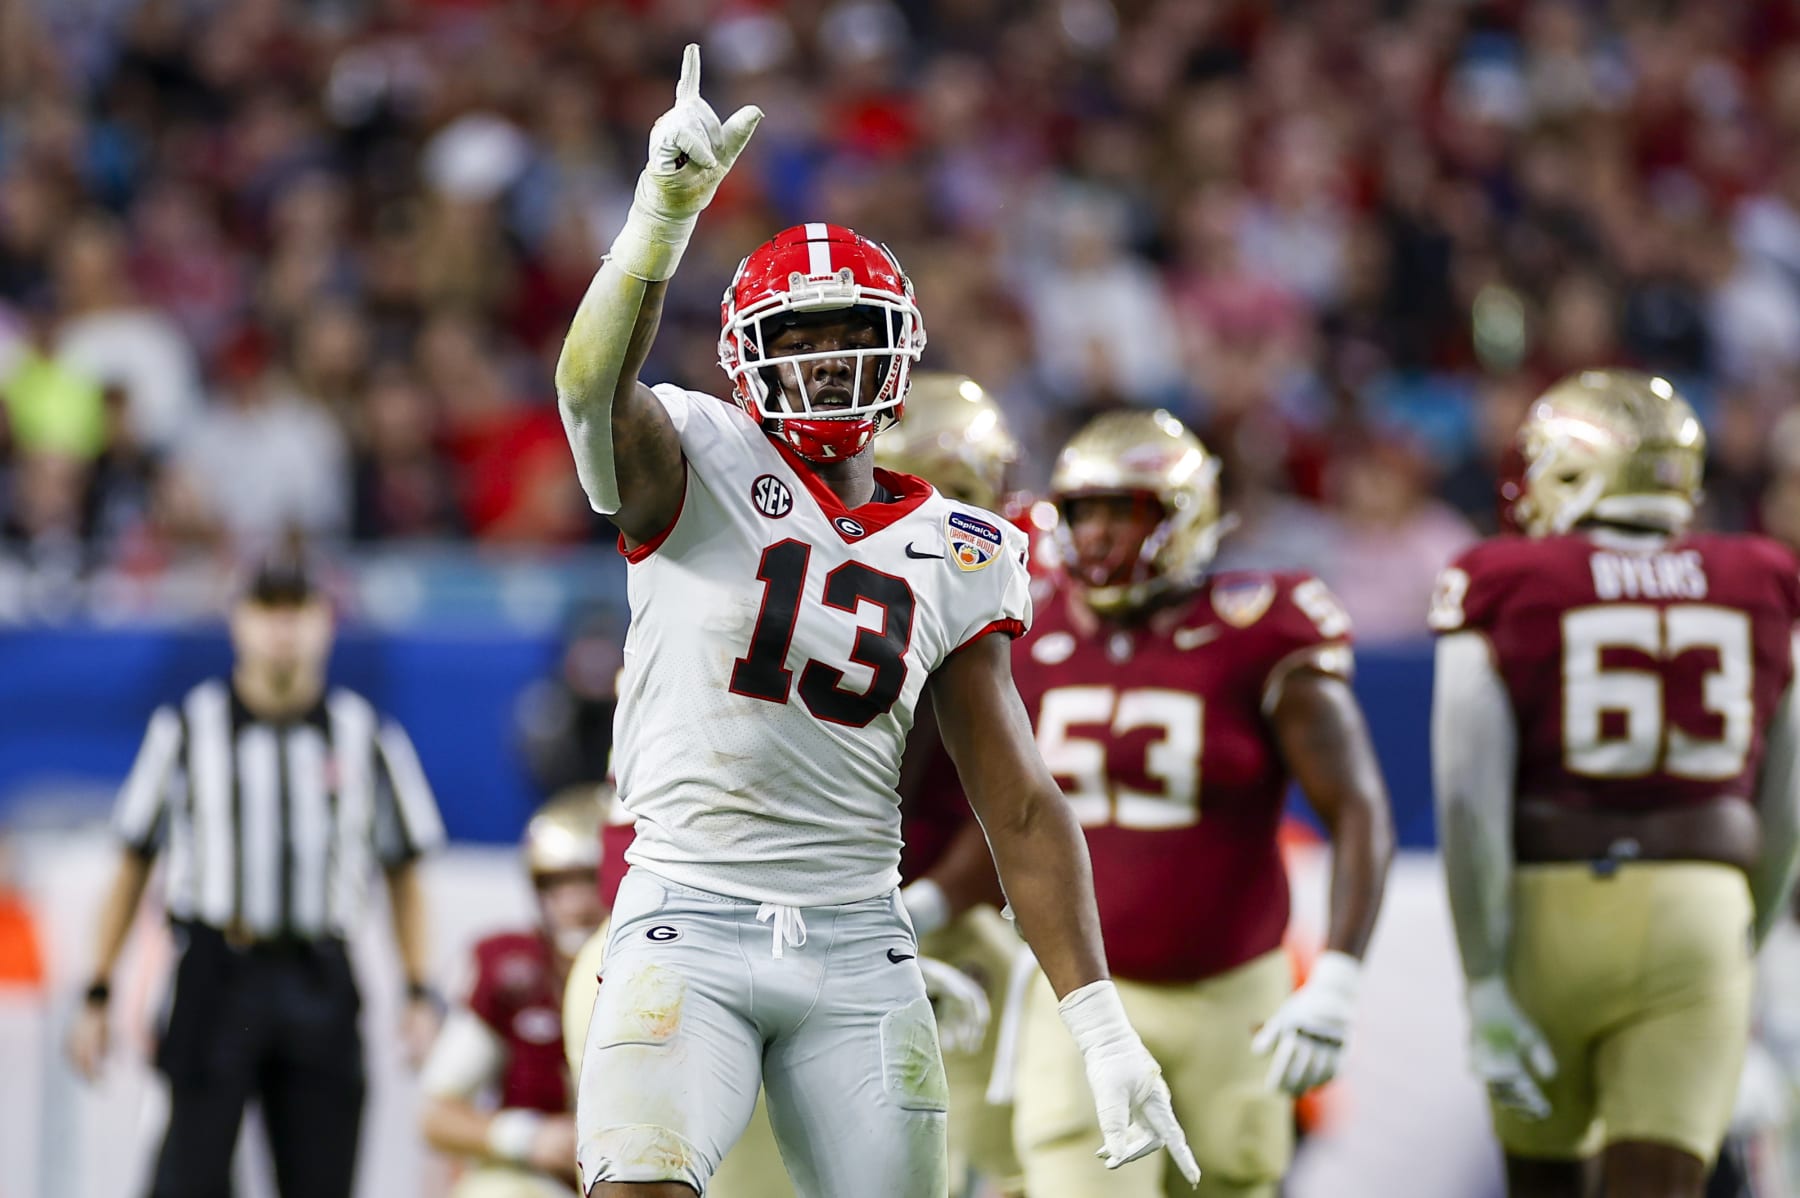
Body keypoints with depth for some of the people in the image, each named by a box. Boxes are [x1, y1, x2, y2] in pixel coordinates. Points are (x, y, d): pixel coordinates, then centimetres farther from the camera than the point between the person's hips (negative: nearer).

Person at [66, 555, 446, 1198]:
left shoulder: (367, 736, 8)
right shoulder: (187, 728, 4)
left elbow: (404, 873, 14)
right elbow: (133, 867, 8)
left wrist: (420, 993, 4)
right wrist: (98, 997, 5)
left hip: (320, 986, 2)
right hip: (216, 975, -2)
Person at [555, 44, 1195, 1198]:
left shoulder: (956, 556, 10)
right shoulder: (697, 475, -1)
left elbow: (1021, 807, 9)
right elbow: (597, 390, -25)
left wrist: (1102, 1028, 3)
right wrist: (667, 213, -42)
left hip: (857, 940, 4)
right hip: (691, 920, -4)